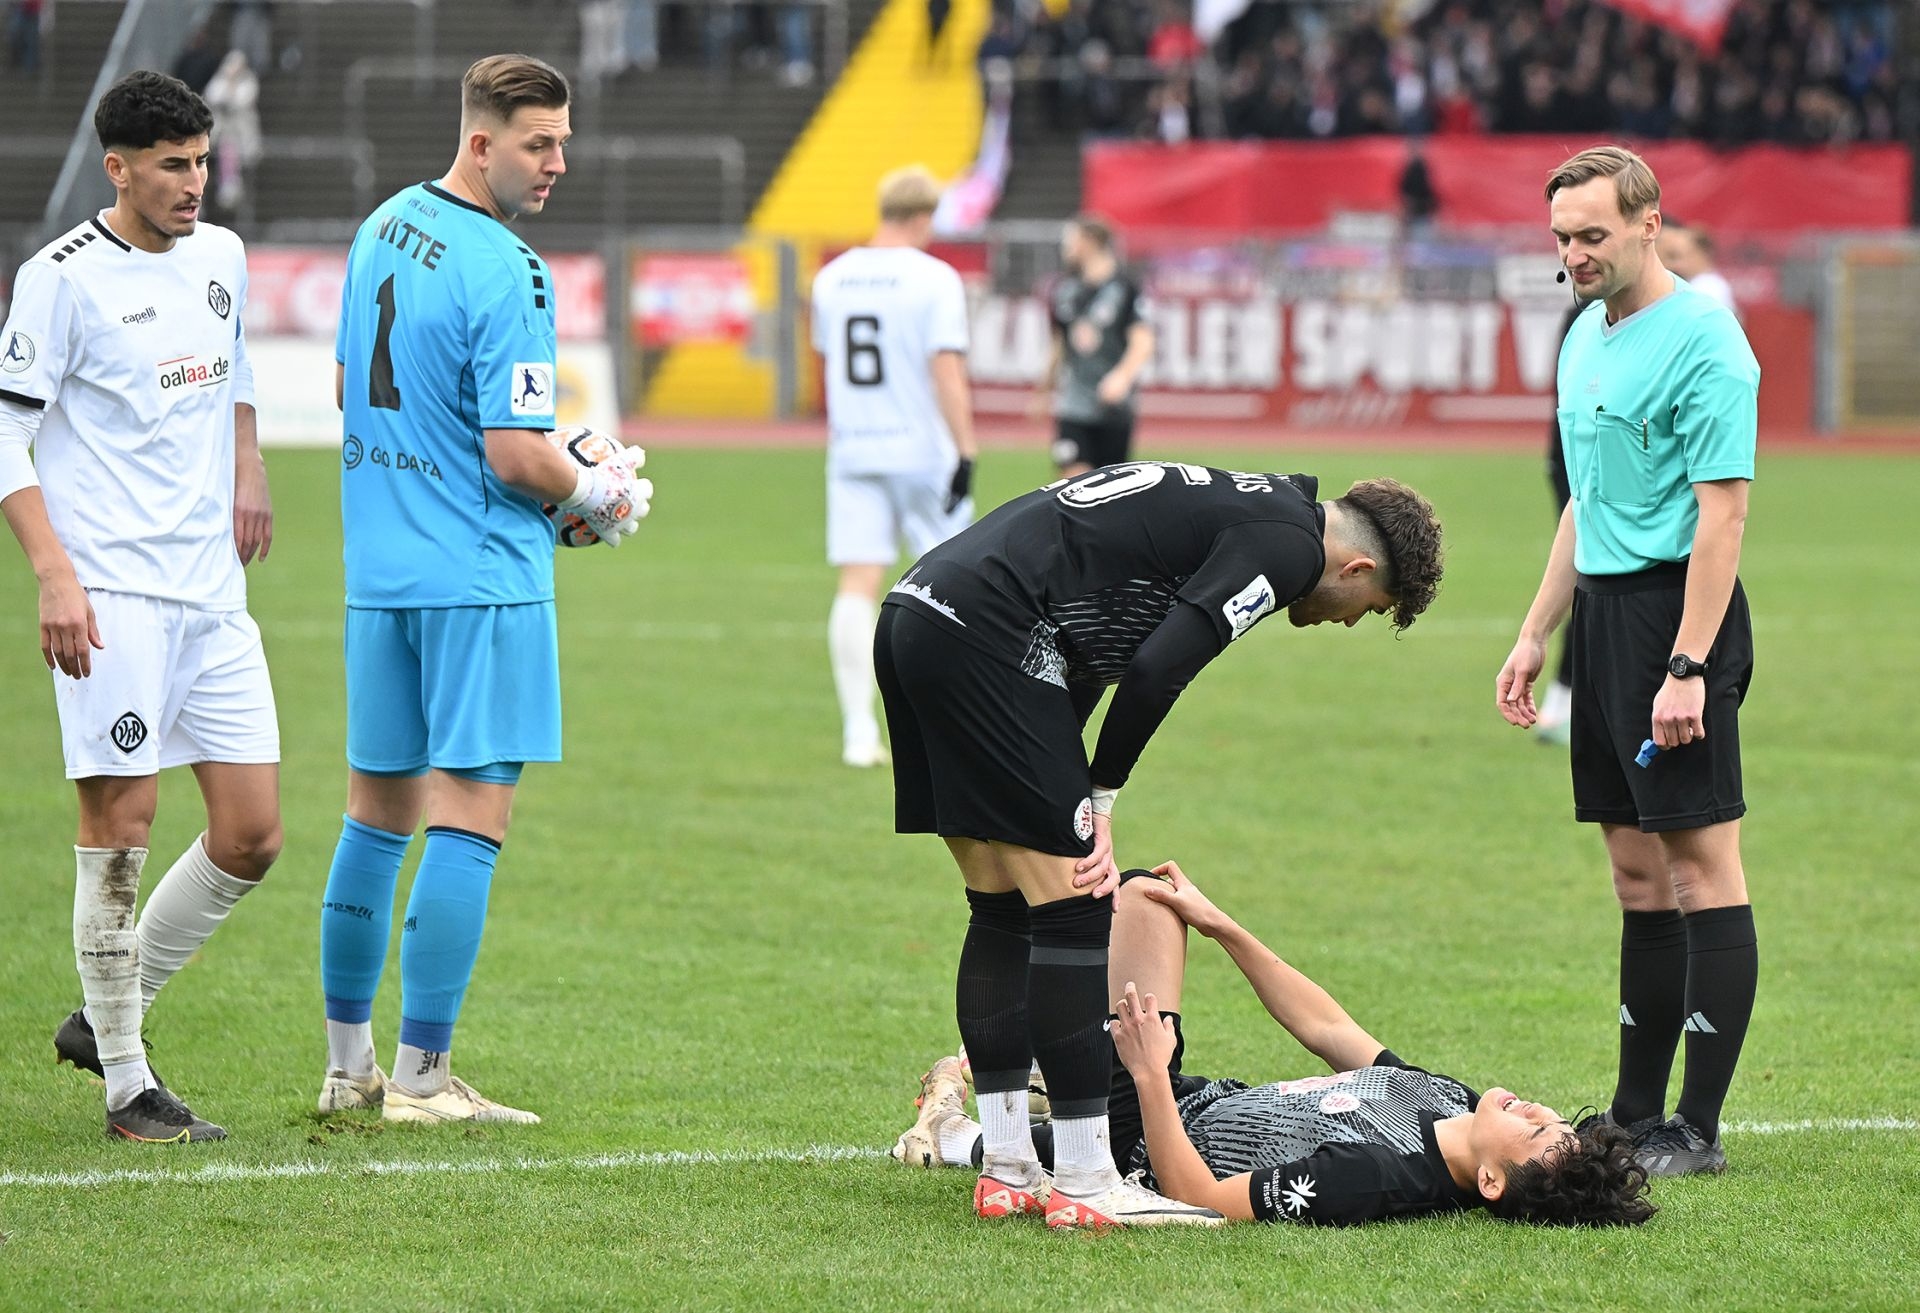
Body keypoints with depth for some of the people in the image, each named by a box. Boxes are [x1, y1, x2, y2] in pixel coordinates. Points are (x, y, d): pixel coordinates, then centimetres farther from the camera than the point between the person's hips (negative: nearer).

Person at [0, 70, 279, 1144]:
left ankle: (109, 1014, 20)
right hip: (112, 592, -7)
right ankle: (127, 1083, 1)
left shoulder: (222, 255, 11)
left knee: (254, 833, 3)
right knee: (123, 824, -8)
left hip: (213, 590, 7)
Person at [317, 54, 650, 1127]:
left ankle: (350, 1064, 20)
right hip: (483, 576, -8)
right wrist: (600, 493, -1)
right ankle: (422, 1077, -6)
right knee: (470, 822, -5)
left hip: (380, 570, 8)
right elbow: (516, 459, -19)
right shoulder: (508, 275, -17)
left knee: (377, 817, 14)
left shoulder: (384, 229, 9)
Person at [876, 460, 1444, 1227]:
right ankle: (1084, 1187, -3)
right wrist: (1099, 799, 0)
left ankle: (1006, 1172, 17)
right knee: (1072, 907, -5)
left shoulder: (1233, 505, 26)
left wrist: (1078, 801, 13)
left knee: (1003, 910, 15)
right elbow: (1156, 669, -14)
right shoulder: (1289, 543, -4)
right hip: (985, 637, -10)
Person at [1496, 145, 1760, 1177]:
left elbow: (1722, 511, -17)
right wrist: (1536, 634, 21)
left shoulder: (1701, 343, -13)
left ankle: (1698, 1131, -5)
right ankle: (1635, 1116, 15)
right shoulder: (1587, 336, 15)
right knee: (1637, 873, 11)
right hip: (1603, 610, 9)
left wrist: (1687, 668, -22)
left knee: (1700, 869, -6)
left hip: (1676, 608, -9)